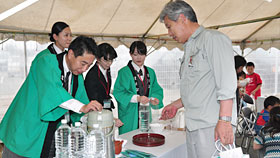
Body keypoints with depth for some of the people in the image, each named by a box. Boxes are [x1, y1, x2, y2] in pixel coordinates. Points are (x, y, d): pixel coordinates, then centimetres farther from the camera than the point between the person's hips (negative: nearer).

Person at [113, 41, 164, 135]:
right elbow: (118, 92, -13)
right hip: (129, 116, -5)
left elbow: (157, 90, 11)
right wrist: (137, 98, -23)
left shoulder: (150, 72, 11)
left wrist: (154, 99, -10)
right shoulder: (124, 72, -7)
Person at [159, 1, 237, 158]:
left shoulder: (213, 38, -5)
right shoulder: (190, 48, 21)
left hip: (212, 125, -8)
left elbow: (227, 81, -15)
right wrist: (176, 105, 23)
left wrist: (224, 120, -20)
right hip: (193, 126, 8)